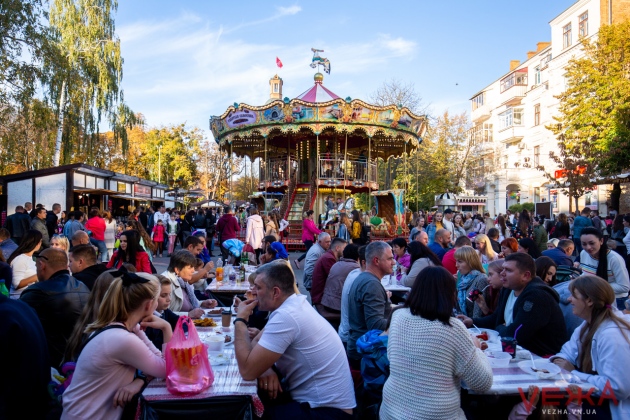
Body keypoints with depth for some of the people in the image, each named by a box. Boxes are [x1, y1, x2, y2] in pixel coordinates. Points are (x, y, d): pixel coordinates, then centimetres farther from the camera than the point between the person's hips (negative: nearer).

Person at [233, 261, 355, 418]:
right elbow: (256, 342, 12)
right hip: (317, 400, 8)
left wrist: (240, 320, -13)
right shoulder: (294, 303, 4)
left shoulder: (286, 316, -25)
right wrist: (265, 368, -9)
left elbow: (247, 370, -23)